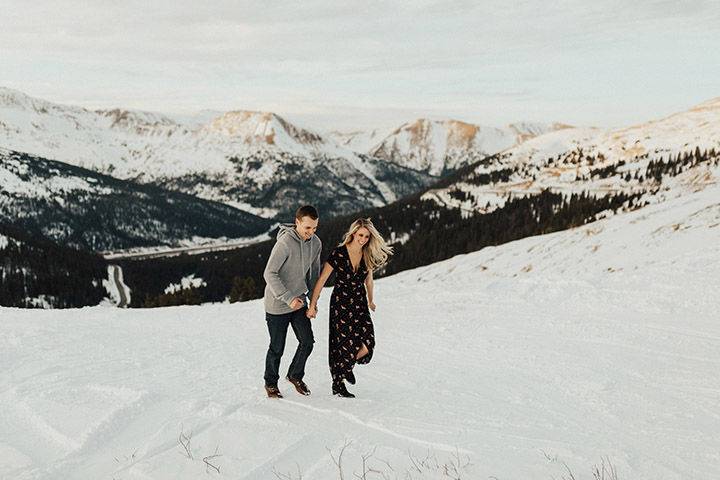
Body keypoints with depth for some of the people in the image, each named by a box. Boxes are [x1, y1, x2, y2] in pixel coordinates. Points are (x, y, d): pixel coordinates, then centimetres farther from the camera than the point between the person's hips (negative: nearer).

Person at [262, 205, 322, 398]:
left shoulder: (316, 243, -2)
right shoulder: (285, 242, -24)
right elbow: (269, 274, -24)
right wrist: (288, 298, -27)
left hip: (299, 301, 6)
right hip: (277, 305, -6)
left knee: (307, 342, 3)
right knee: (277, 348, 5)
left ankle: (295, 375, 28)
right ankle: (271, 383, 28)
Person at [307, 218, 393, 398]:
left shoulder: (368, 255, 0)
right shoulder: (339, 253, -14)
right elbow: (322, 279, -10)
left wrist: (370, 301, 29)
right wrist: (313, 305, -9)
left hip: (360, 304, 4)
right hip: (340, 304, -4)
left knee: (367, 344, -10)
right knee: (345, 345, -4)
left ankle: (348, 365, 21)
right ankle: (337, 385, 15)